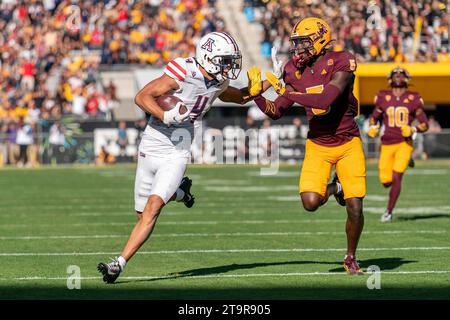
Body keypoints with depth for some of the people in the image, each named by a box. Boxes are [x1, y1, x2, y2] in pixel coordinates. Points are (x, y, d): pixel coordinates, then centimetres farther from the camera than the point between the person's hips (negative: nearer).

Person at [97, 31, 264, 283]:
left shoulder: (217, 84, 4)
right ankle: (179, 192, 43)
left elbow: (241, 97, 27)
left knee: (153, 207, -18)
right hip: (152, 148, -3)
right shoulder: (183, 73, -17)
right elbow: (142, 97, -19)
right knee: (144, 213, 10)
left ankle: (120, 263, -20)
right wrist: (166, 116, -33)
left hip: (177, 155, 3)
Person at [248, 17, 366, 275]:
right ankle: (335, 188, 19)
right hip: (318, 145, 3)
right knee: (311, 202, -17)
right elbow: (276, 111, 7)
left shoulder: (341, 63, -18)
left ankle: (351, 258, 19)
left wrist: (288, 93, -24)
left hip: (348, 144, -3)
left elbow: (325, 100, -31)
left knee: (355, 207, -6)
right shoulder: (294, 70, -1)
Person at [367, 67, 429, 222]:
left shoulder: (413, 100, -1)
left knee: (396, 178, -14)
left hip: (404, 143, -2)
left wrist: (412, 129, -17)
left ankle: (389, 212, -2)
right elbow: (374, 117, 18)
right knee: (386, 181, 4)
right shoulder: (384, 98, 3)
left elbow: (425, 124, 2)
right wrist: (372, 128, -2)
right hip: (387, 144, 2)